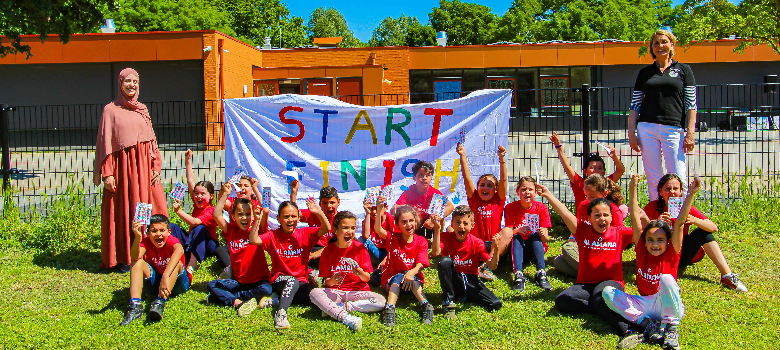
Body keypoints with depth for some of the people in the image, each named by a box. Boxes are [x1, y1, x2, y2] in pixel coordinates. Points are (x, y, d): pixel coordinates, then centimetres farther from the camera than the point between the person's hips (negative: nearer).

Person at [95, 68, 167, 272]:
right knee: (122, 213, 0)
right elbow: (105, 143, -2)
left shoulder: (142, 110, 15)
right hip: (122, 165, -4)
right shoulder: (110, 110, 2)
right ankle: (122, 259, 7)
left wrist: (156, 166, 5)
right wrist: (107, 173, -10)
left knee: (149, 209, 1)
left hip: (144, 165, 4)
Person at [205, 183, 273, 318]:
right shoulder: (231, 231, 5)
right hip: (238, 280, 3)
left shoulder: (257, 229, -2)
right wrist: (225, 194, -7)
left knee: (266, 289, -33)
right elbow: (216, 215, -5)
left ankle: (224, 296, -18)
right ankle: (237, 302, -27)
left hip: (258, 279, -3)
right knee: (211, 285, -12)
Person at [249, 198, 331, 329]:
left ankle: (277, 299, -19)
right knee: (292, 281, -37)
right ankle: (281, 314, -44)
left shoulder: (305, 234, 2)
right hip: (279, 281, -2)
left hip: (301, 281, 2)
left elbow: (326, 229, -13)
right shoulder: (273, 235, 1)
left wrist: (319, 212, -27)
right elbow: (253, 240, -16)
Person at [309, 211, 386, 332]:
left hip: (357, 292, 0)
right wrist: (332, 281, -21)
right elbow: (326, 281, 3)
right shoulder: (328, 251, 3)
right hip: (335, 292, 0)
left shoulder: (360, 248, 2)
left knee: (381, 301, -26)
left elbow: (367, 278, 1)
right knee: (314, 293, -30)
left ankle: (338, 307, -22)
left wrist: (361, 274, -22)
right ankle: (345, 317, -42)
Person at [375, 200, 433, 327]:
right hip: (393, 278, 0)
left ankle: (426, 306, -39)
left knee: (411, 277, -31)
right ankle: (389, 309, -46)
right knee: (398, 278, -32)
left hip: (414, 279, 0)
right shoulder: (393, 238, -2)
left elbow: (421, 265, -14)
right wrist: (379, 210, -40)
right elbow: (378, 229, -23)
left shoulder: (421, 242, -2)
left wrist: (412, 272, -38)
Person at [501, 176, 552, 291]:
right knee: (516, 237, -28)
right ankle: (519, 275, -41)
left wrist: (542, 234, -34)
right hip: (518, 249, 0)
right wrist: (518, 230, -32)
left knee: (534, 234, -27)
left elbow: (546, 239, -10)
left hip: (537, 248, 0)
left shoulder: (541, 208, -7)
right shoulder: (510, 208, -6)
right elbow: (508, 233, -11)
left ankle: (541, 274, -36)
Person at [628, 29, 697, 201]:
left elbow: (691, 104, 5)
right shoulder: (645, 72, 14)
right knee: (653, 178, 3)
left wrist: (690, 133, -5)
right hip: (647, 128, 2)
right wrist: (631, 133, 3)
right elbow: (635, 104, 13)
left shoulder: (683, 70, 10)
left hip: (674, 129, -2)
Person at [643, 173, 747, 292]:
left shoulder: (686, 208, -5)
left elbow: (714, 228, -13)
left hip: (680, 258, 3)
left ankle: (727, 275, -14)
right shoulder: (653, 207, -9)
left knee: (703, 232, -12)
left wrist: (694, 220, -31)